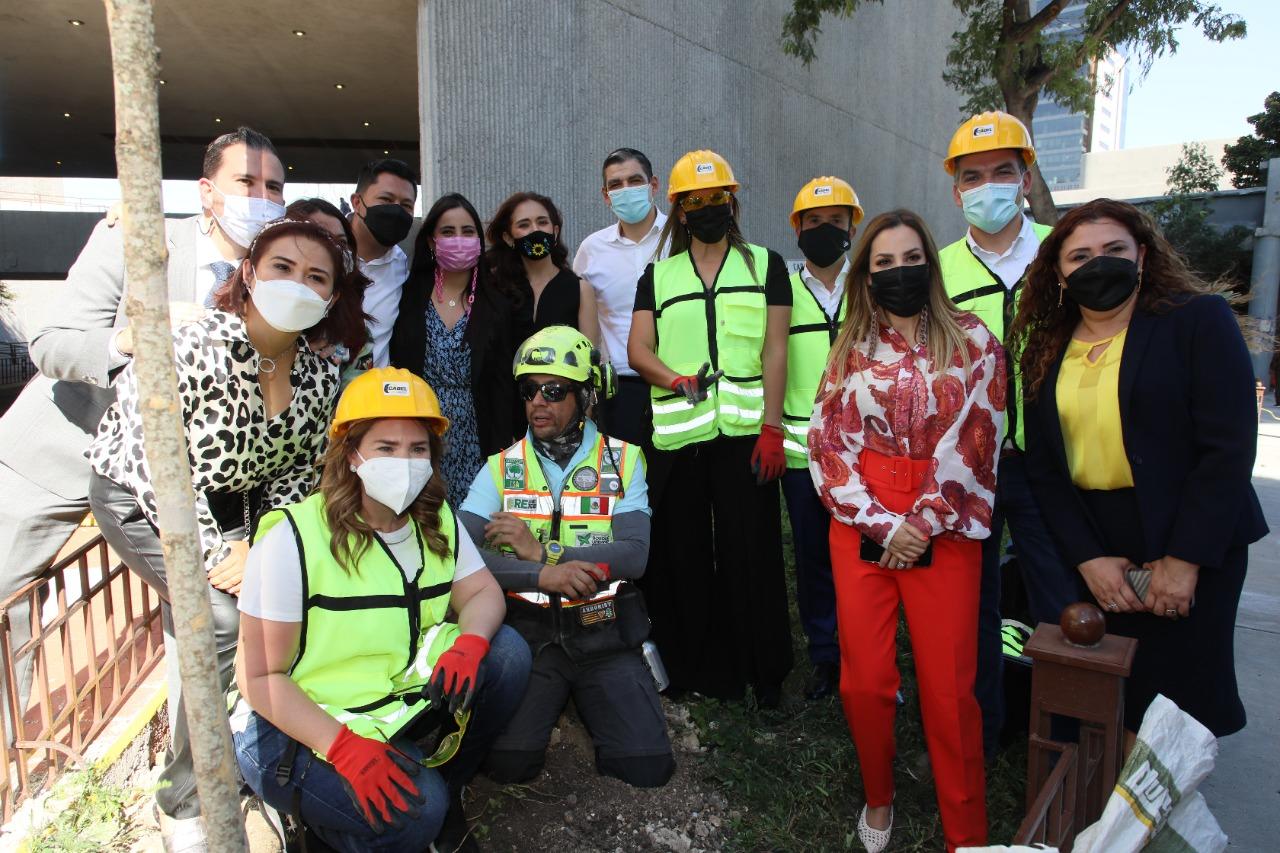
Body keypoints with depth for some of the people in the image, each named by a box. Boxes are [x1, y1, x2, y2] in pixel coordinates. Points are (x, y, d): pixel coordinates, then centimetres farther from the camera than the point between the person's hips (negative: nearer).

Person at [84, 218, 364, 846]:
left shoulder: (320, 377, -10)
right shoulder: (192, 348, -27)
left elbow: (298, 471, -1)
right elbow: (152, 464, -25)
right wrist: (219, 551, -24)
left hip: (236, 504, 6)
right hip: (139, 497, -5)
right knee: (226, 618, -21)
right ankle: (187, 804, -1)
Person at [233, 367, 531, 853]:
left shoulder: (437, 521, -1)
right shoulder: (293, 538, -19)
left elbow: (483, 592, 1)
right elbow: (259, 676, -17)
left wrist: (471, 641, -24)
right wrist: (344, 746, -29)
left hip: (400, 699, 6)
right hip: (295, 727, -6)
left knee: (507, 652, -14)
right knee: (414, 811, -29)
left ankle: (443, 791, 3)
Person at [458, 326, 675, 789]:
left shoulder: (623, 460, 1)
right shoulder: (501, 467, 3)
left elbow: (633, 555, -12)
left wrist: (540, 550, -17)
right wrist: (542, 575, -24)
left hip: (603, 638, 0)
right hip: (526, 634, 0)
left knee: (647, 765, -11)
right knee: (508, 762, -18)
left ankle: (585, 699, 17)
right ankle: (551, 700, 13)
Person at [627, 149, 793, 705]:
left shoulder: (765, 264, 9)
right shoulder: (658, 276, 14)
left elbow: (775, 352, 2)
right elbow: (638, 350, 5)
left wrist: (772, 427, -7)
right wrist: (675, 379, -15)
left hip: (745, 431, -2)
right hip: (675, 435, 2)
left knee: (751, 551, 1)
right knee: (682, 551, 6)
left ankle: (763, 671, 16)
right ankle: (695, 666, 21)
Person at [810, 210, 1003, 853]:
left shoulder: (972, 341, 4)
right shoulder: (851, 351, 9)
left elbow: (973, 441, -4)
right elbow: (828, 445, 2)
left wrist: (924, 522, -10)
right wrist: (882, 526, -8)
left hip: (945, 531, -1)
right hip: (861, 528, 2)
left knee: (948, 689, 0)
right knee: (864, 680, 4)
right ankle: (878, 799, 29)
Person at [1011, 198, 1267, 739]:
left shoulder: (1198, 320, -5)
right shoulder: (1046, 351, 6)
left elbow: (1229, 447, -11)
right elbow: (1042, 468, 3)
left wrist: (1184, 559, -15)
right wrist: (1087, 558, -7)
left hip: (1193, 547, -3)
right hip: (1092, 548, 3)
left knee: (1179, 694, 2)